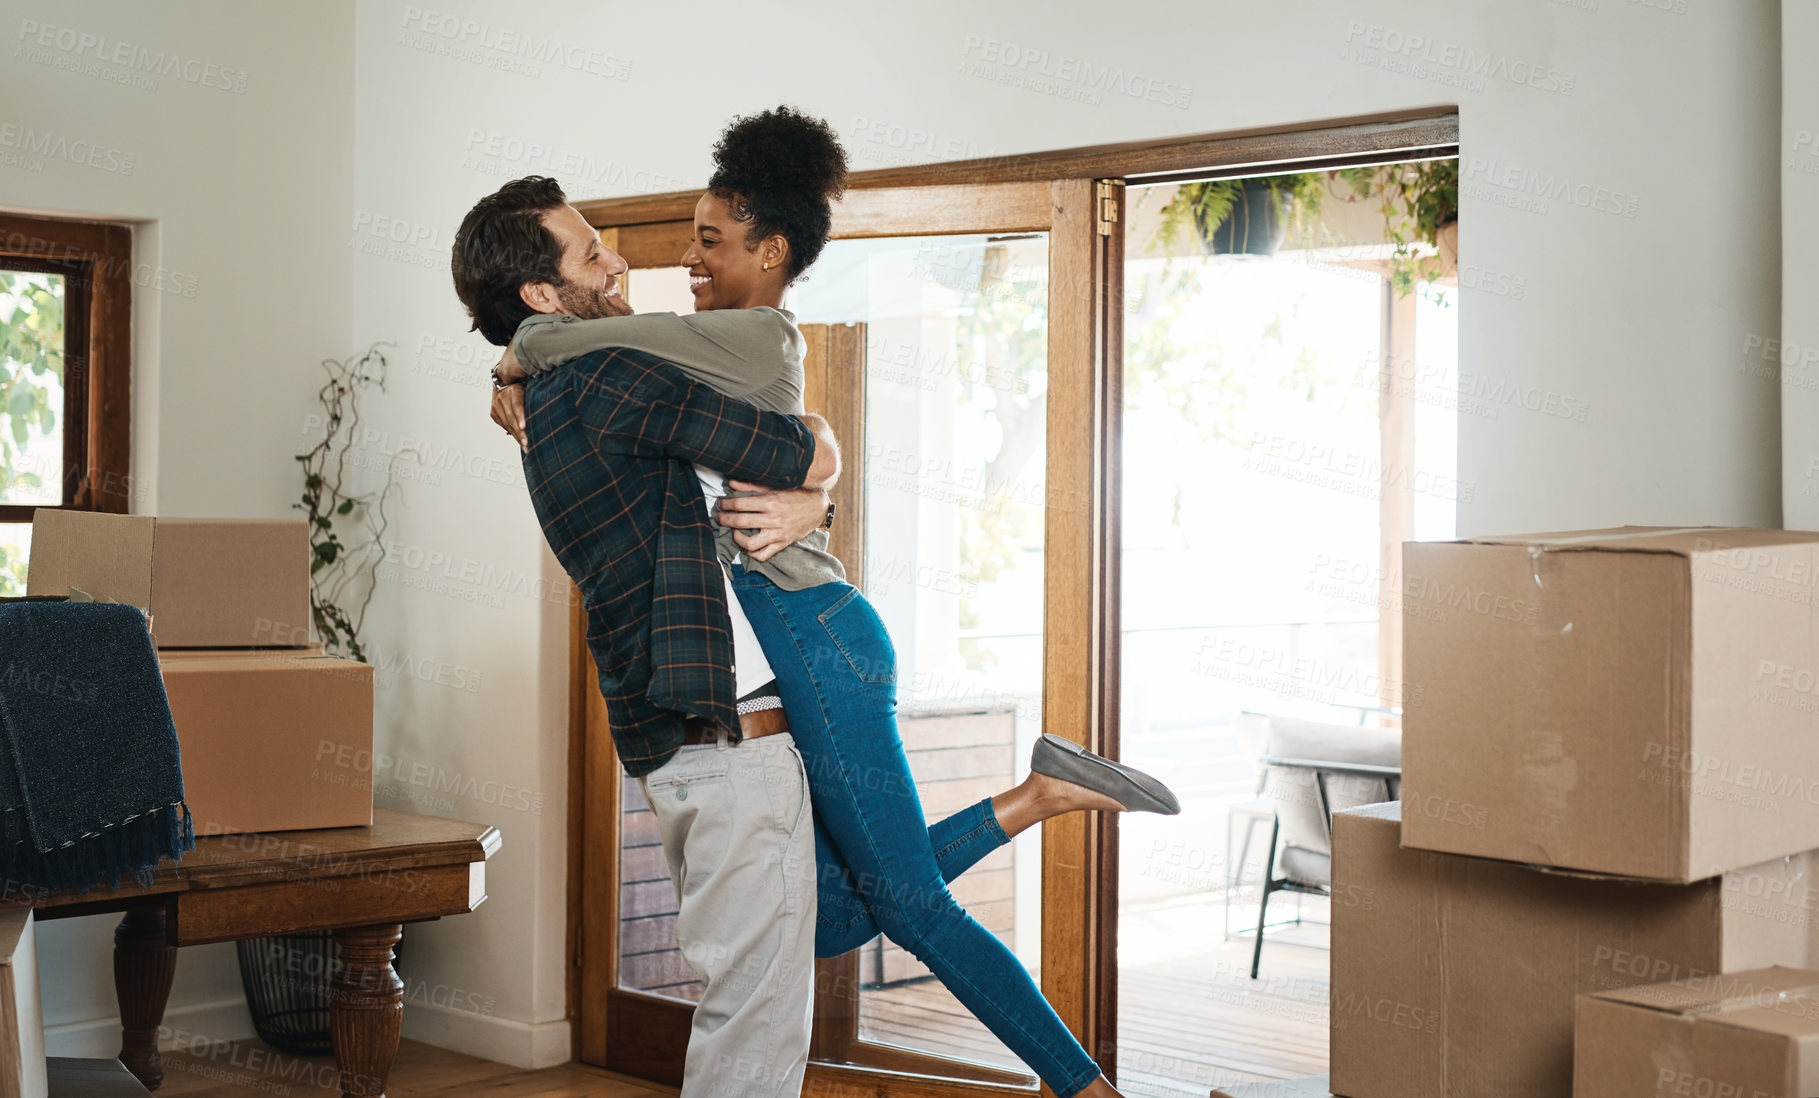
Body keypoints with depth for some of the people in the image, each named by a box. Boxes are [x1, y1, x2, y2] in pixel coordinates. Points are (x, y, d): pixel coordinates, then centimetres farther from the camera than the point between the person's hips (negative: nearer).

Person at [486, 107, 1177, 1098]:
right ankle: (1040, 795, 9)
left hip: (817, 643, -10)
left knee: (910, 904, -6)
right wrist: (521, 392, 5)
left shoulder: (758, 335, -10)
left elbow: (558, 338, -18)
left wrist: (523, 353, 4)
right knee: (831, 919, 6)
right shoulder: (729, 348, 20)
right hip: (796, 658, 10)